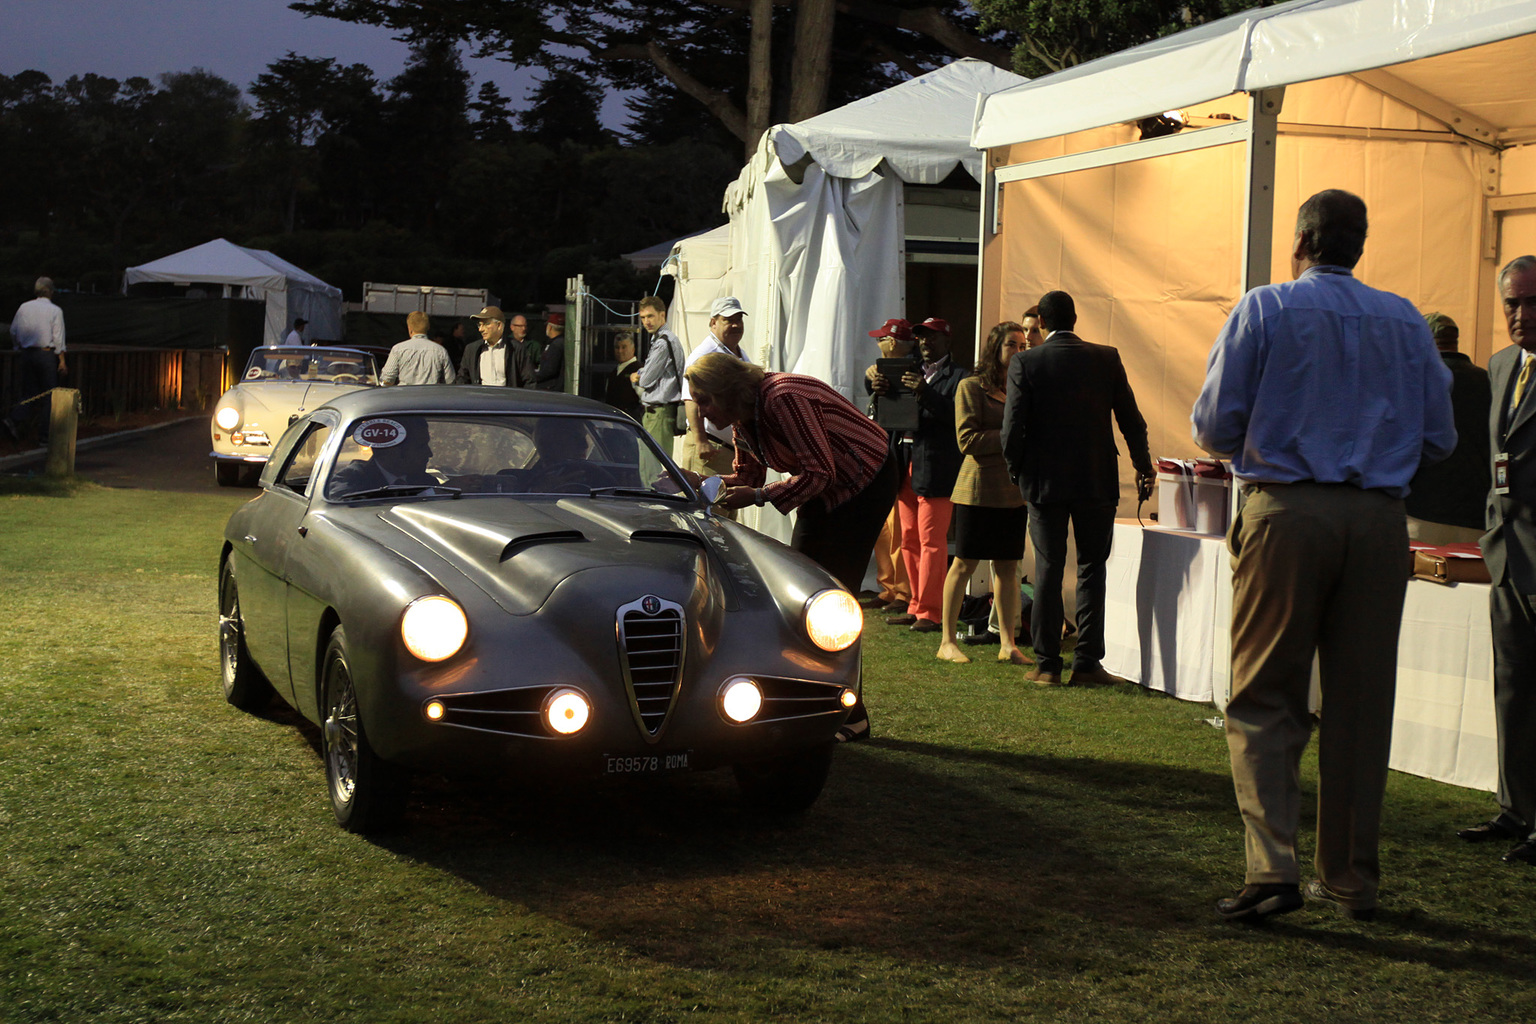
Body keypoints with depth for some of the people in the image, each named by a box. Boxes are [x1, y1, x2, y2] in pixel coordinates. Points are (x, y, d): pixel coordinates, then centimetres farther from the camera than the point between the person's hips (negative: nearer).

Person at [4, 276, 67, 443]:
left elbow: (13, 331, 9)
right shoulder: (55, 311, -6)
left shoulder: (24, 307, 5)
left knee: (29, 392, 12)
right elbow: (58, 338, -9)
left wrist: (19, 348, 23)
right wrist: (62, 361, -5)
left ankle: (14, 420, -10)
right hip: (46, 354, -4)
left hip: (26, 354, 4)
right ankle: (45, 433, 4)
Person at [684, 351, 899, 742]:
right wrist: (699, 481, -9)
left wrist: (758, 496, -31)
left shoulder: (782, 399, -28)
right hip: (826, 489, 10)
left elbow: (818, 473, -28)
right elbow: (747, 477, 7)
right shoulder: (742, 417, 1)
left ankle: (851, 716, -4)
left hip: (866, 481, -10)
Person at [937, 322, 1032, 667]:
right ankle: (947, 641, 6)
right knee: (964, 563, -1)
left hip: (1014, 489, 5)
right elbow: (967, 440, -11)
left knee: (1008, 566, 6)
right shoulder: (971, 387, -3)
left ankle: (1008, 644, 10)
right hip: (979, 488, -5)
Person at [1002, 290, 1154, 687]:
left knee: (1048, 572, 6)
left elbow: (1013, 427, -9)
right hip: (1097, 482, 1)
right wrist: (1143, 466, 17)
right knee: (1092, 569, 7)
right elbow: (1131, 420, 3)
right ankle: (1087, 663, 4)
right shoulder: (1106, 358, -1)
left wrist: (1017, 472, 7)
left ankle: (1047, 664, 7)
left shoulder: (1025, 363, -6)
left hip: (1045, 481, -1)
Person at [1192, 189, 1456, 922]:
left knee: (1265, 700, 1)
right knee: (1360, 702, 9)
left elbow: (1213, 426, -2)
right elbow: (1438, 438, 10)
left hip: (1287, 511, -3)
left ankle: (1272, 868, -10)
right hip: (1379, 519, 3)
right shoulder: (1405, 321, 9)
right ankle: (1351, 878, 14)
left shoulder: (1266, 309, 1)